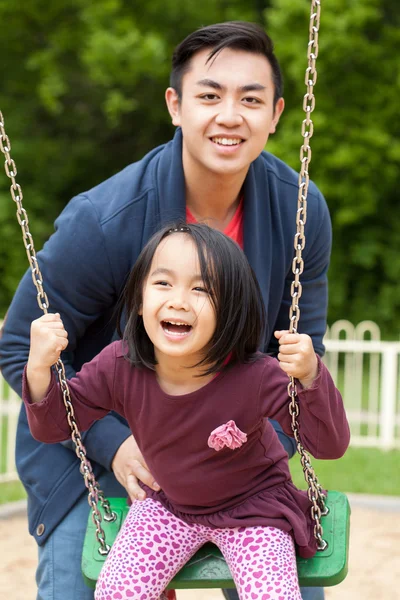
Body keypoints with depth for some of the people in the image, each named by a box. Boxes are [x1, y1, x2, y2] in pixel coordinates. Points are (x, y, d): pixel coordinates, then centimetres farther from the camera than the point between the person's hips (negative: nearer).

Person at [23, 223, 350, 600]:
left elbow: (330, 446, -27)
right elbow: (53, 426, -9)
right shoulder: (118, 367, -21)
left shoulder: (255, 377, -30)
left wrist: (311, 378, -46)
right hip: (170, 505, 3)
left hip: (252, 508, -2)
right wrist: (39, 370, -29)